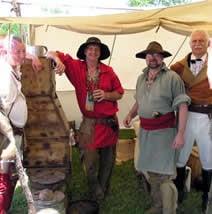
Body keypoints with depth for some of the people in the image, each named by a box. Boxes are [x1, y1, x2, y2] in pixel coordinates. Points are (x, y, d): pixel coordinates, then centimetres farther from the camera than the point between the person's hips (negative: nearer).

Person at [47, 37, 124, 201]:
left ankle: (103, 190, 38)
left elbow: (119, 93, 7)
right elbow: (52, 54, 1)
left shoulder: (108, 71, 0)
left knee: (107, 160, 14)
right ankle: (96, 194, 30)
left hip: (109, 122, 2)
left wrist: (106, 95, -12)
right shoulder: (76, 67, -3)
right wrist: (58, 60, -22)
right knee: (91, 163, 3)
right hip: (89, 123, -1)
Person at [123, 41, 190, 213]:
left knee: (163, 174, -5)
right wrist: (130, 115, 5)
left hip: (164, 131, -7)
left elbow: (182, 106, -13)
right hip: (145, 131, 7)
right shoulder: (141, 78, 10)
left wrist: (180, 133, -18)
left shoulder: (172, 77, -10)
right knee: (151, 170, 17)